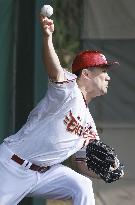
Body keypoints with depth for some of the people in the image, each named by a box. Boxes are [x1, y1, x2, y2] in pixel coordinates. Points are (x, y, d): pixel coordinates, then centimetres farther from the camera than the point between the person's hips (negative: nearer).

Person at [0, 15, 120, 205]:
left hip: (44, 172, 7)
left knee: (82, 186, -13)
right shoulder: (68, 87, -10)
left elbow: (84, 165, 18)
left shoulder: (89, 124, 13)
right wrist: (47, 37, -53)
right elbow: (54, 69, -33)